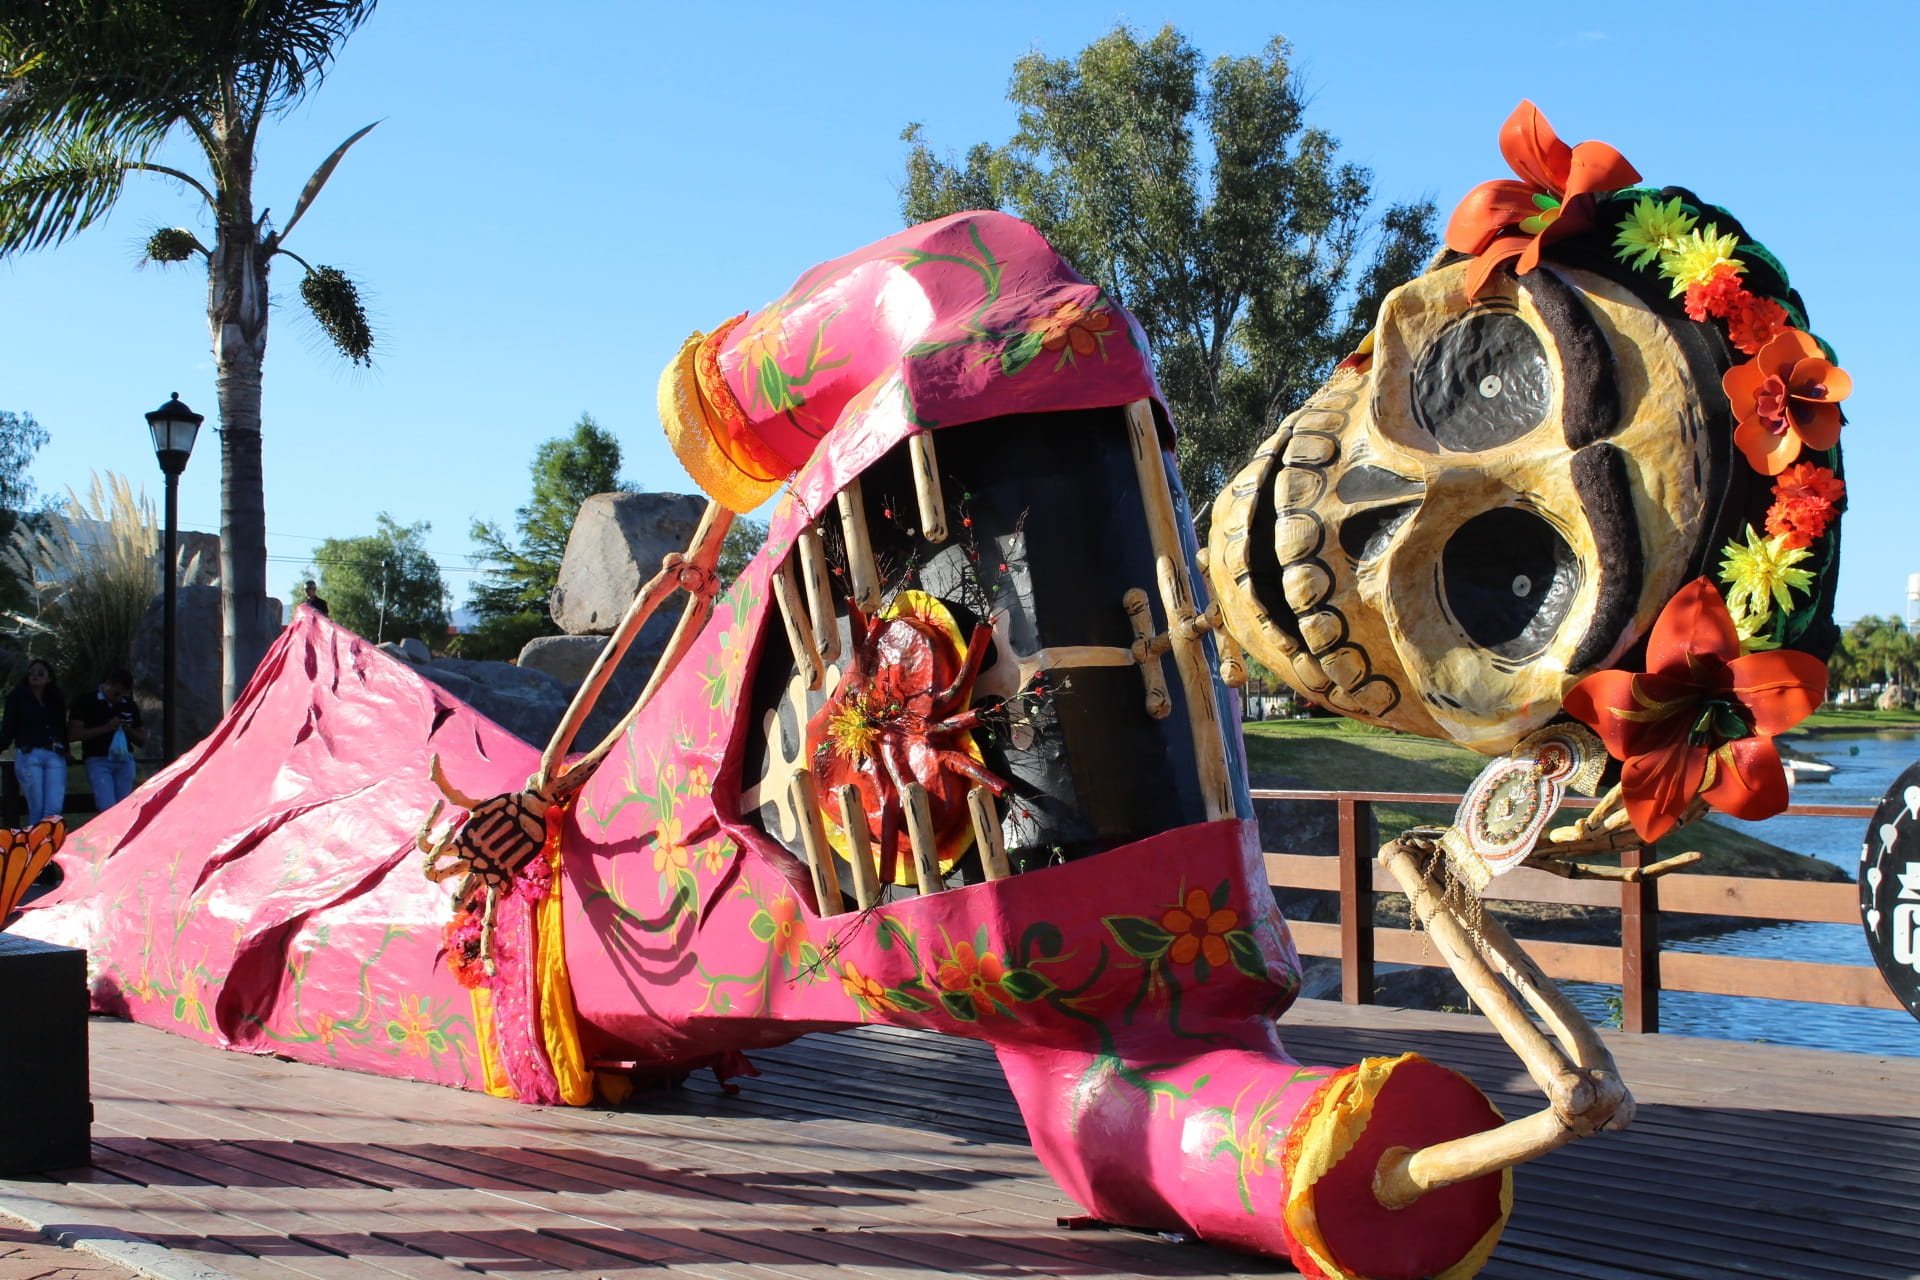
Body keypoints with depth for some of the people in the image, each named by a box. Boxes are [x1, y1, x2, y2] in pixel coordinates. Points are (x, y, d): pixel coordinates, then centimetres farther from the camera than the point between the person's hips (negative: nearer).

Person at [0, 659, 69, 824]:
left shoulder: (56, 700, 18)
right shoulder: (18, 697, 9)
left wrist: (65, 751, 14)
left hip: (55, 757, 2)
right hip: (29, 756, -2)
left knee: (54, 810, -12)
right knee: (37, 809, -5)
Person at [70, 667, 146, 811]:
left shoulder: (130, 706, 14)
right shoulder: (87, 702, 1)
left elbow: (142, 741, 17)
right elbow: (73, 733, -8)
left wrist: (128, 730, -5)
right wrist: (106, 728, -14)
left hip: (125, 761, 4)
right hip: (98, 762, -4)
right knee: (108, 810, -17)